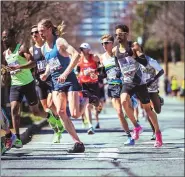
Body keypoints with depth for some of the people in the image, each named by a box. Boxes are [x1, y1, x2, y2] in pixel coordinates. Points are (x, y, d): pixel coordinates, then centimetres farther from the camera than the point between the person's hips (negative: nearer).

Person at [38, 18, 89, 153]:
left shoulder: (59, 42, -10)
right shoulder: (43, 48, 12)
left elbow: (76, 55, -23)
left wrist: (65, 73, -29)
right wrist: (46, 74, 9)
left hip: (69, 80, -6)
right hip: (56, 82, 6)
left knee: (75, 114, -12)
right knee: (61, 112, -13)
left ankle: (85, 100, 22)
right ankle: (78, 143, -8)